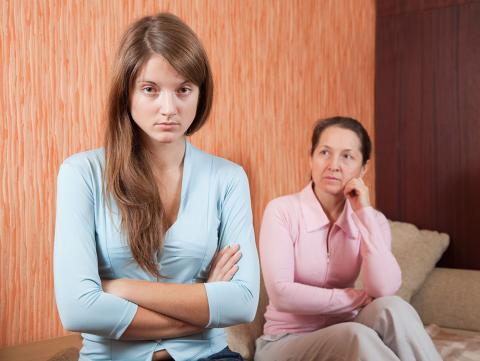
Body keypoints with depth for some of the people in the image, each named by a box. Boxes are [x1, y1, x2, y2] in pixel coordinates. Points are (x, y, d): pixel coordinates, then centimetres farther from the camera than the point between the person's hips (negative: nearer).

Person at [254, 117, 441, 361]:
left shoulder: (372, 220, 1)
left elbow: (383, 290, -18)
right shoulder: (282, 211, -10)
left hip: (344, 338, 4)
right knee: (357, 336, -33)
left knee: (391, 308, -27)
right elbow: (281, 294, -22)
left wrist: (364, 212, -17)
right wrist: (360, 299, -16)